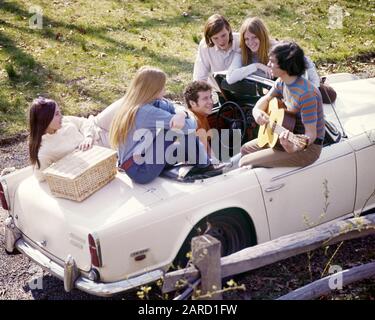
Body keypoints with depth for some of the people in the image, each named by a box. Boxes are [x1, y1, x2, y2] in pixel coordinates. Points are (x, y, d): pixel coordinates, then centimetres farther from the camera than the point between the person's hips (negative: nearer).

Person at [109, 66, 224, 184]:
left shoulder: (133, 106, 5)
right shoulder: (148, 112, -22)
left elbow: (176, 110, 4)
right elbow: (191, 126, -20)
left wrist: (181, 114, -19)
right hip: (141, 172, -10)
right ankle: (204, 165, 4)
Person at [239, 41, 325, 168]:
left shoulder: (306, 94, -30)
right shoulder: (282, 82, -2)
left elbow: (311, 134, -27)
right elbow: (266, 99, 15)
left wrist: (294, 148, -47)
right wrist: (257, 110, -8)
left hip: (307, 147, -9)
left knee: (245, 163, -12)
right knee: (246, 149, 19)